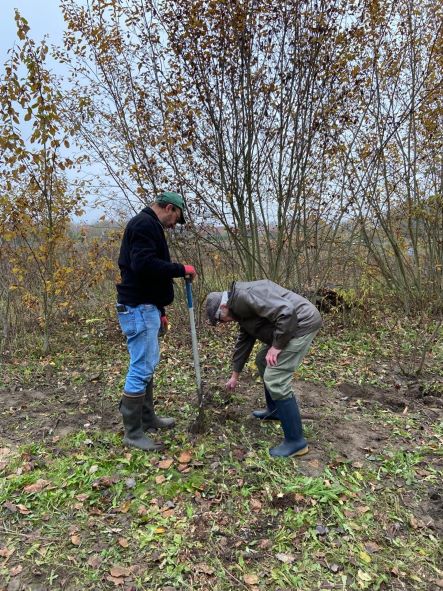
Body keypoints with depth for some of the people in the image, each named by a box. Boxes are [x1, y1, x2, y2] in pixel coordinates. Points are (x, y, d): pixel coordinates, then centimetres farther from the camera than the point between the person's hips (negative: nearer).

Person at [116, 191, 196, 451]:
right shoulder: (145, 224, -12)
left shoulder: (149, 226, 21)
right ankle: (133, 433, 7)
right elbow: (144, 264, -28)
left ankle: (148, 418, 30)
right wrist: (181, 269, -17)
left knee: (148, 365, 17)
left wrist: (160, 310, 21)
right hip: (138, 308, -11)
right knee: (140, 369, -5)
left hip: (146, 307, 11)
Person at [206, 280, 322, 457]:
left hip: (302, 322, -11)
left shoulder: (244, 296, -18)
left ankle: (296, 442, 0)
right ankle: (274, 410, 38)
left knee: (275, 379, -11)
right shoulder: (241, 311, 15)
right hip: (288, 327, 11)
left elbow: (286, 312, -26)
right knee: (262, 361, 24)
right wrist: (235, 375, 32)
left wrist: (276, 346, -17)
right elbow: (243, 342, 25)